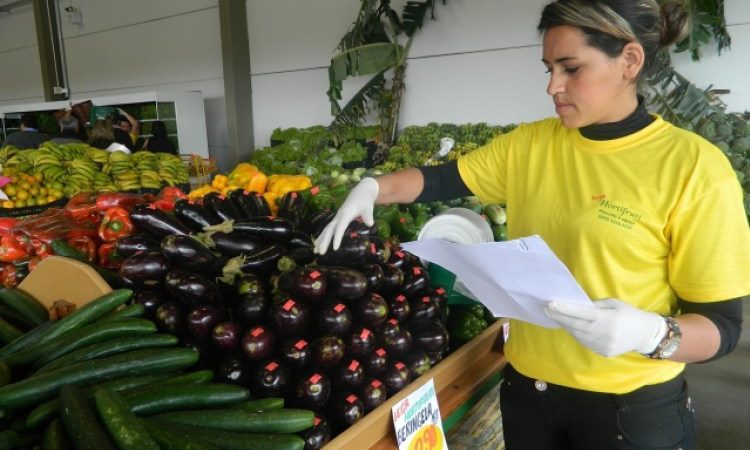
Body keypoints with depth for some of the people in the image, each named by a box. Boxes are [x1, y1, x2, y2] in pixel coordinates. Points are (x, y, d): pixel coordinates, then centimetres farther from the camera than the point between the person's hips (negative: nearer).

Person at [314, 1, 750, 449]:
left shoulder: (694, 166, -15)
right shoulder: (528, 144, -1)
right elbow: (442, 179, 5)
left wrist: (650, 333, -32)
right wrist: (372, 187, -10)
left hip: (633, 408, -4)